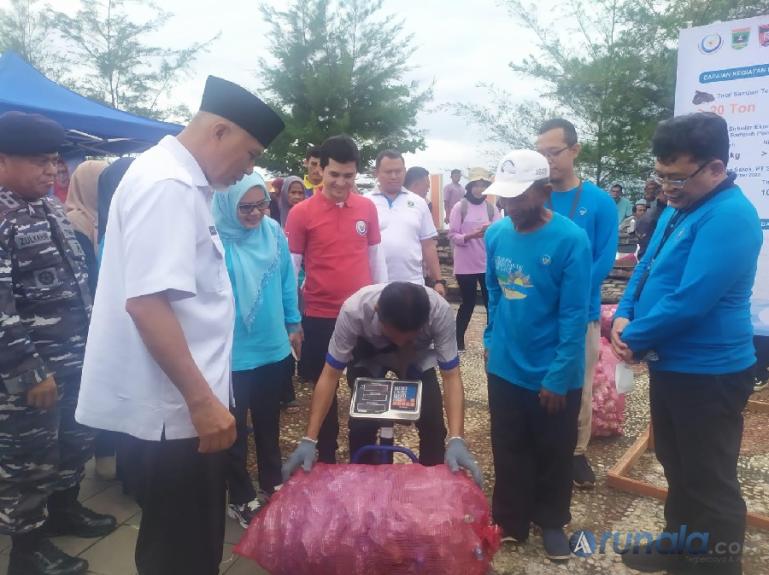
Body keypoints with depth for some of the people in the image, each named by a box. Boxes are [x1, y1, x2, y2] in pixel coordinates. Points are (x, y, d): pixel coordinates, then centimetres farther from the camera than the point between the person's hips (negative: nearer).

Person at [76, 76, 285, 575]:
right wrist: (201, 398, -25)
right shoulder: (168, 185, -19)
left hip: (182, 399, 10)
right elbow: (146, 302, -28)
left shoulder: (181, 180, 12)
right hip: (177, 404, -10)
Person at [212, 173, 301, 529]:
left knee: (268, 422, 22)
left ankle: (273, 483, 43)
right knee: (235, 429, 12)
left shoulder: (274, 232, -4)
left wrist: (293, 325, 12)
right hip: (233, 353, -4)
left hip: (274, 347, 5)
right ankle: (241, 498, 32)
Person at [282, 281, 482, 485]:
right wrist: (309, 440, -32)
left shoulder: (440, 310, -37)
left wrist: (456, 439, -42)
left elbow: (451, 376, -30)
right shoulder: (354, 309, -39)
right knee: (361, 424, -17)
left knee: (432, 422, -16)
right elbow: (330, 375, -29)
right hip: (369, 354, 0)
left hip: (418, 356, 1)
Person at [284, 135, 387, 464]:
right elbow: (290, 267, -4)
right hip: (320, 317, -2)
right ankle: (327, 460, 30)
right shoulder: (301, 213, -7)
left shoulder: (367, 208, 2)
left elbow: (376, 257, 9)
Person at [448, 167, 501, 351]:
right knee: (468, 303, 5)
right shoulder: (460, 207, -3)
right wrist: (470, 236, -24)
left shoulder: (491, 208, 5)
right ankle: (459, 340, 20)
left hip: (488, 264, 3)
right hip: (465, 265, -3)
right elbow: (452, 236, -8)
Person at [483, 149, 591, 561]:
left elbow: (574, 316, -18)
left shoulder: (570, 240, -19)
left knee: (553, 455, 17)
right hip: (504, 367, 4)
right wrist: (490, 340, 7)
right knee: (508, 451, 19)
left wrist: (557, 377, -18)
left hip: (553, 375, -4)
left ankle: (551, 522, 40)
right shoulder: (497, 233, -5)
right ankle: (509, 520, 39)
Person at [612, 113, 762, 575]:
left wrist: (633, 338, -16)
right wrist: (624, 316, -6)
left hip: (708, 374, -10)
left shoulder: (729, 217, -23)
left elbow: (689, 301, -29)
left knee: (710, 482, 7)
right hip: (671, 365, 10)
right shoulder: (680, 209, 9)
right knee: (678, 466, 24)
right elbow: (646, 269, 12)